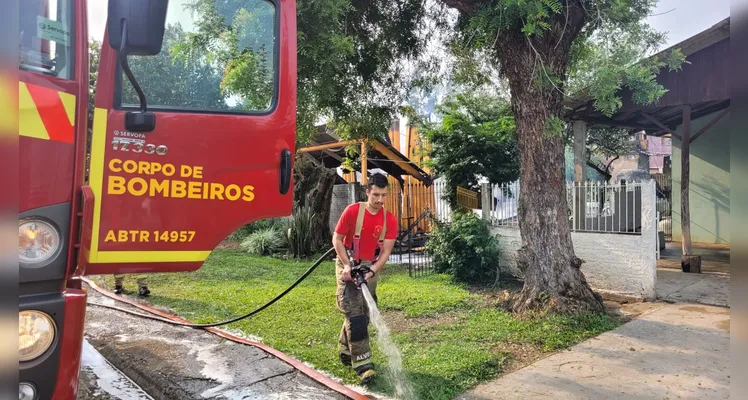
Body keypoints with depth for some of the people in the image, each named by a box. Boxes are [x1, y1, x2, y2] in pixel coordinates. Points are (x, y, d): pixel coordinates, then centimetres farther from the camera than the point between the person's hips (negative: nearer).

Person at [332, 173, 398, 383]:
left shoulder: (390, 220, -7)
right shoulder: (352, 211, -15)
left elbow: (385, 252, -7)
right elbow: (337, 240, -9)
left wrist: (372, 271, -21)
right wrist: (347, 265, -18)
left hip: (371, 269, 4)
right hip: (348, 266, -4)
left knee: (362, 314, 12)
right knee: (355, 314, -11)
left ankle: (346, 351, 32)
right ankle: (362, 362, -7)